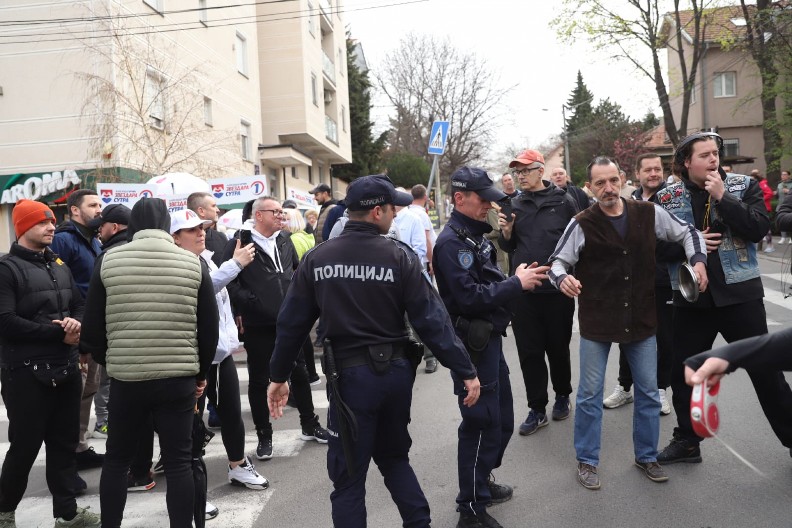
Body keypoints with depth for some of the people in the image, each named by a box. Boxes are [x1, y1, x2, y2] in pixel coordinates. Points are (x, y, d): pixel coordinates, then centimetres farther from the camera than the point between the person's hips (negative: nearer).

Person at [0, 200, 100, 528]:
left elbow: (79, 304, 15)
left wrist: (75, 322, -8)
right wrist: (58, 333, -17)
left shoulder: (59, 266, 13)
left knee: (65, 442, 13)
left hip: (65, 368, 7)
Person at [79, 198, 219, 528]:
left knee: (116, 459, 18)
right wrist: (200, 372, 15)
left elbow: (92, 329, 2)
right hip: (179, 379, 0)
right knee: (179, 463, 8)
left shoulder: (108, 262, -2)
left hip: (125, 378, 1)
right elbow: (210, 329, 1)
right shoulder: (193, 264, -2)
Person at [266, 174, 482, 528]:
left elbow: (292, 323, 1)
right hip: (395, 370, 1)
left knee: (349, 477, 9)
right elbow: (431, 319, -10)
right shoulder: (400, 256, -7)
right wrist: (465, 371, -5)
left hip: (350, 374, -1)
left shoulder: (317, 259, -2)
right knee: (394, 456, 25)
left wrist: (279, 376, 12)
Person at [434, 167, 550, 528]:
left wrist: (517, 278, 2)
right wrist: (516, 284, -19)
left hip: (489, 339, 10)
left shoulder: (474, 235, 12)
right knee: (482, 424, -1)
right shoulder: (452, 242, -18)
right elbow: (470, 297, -25)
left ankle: (482, 482, 38)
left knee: (502, 419, 19)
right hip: (472, 345, -10)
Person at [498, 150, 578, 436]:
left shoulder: (564, 201, -2)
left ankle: (562, 395, 34)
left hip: (558, 289, -2)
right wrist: (506, 232, -6)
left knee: (558, 347, 12)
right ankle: (537, 408, 17)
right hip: (523, 291, 3)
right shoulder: (515, 205, 8)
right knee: (529, 351, 6)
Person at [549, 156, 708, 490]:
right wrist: (563, 278, -28)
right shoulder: (582, 224, -11)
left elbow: (687, 232, 12)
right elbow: (558, 260, -6)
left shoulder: (649, 214, -2)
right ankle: (587, 461, 21)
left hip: (641, 318, 3)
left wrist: (698, 259, -6)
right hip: (596, 322, -3)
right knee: (590, 394, 5)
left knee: (648, 392, 13)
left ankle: (646, 456, 33)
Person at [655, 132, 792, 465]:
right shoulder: (667, 197, 1)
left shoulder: (744, 186, -1)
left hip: (740, 294, -2)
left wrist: (723, 197, -19)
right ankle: (687, 440, 28)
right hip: (691, 299, 2)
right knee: (683, 372, 10)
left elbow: (759, 229, -15)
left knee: (765, 371, 7)